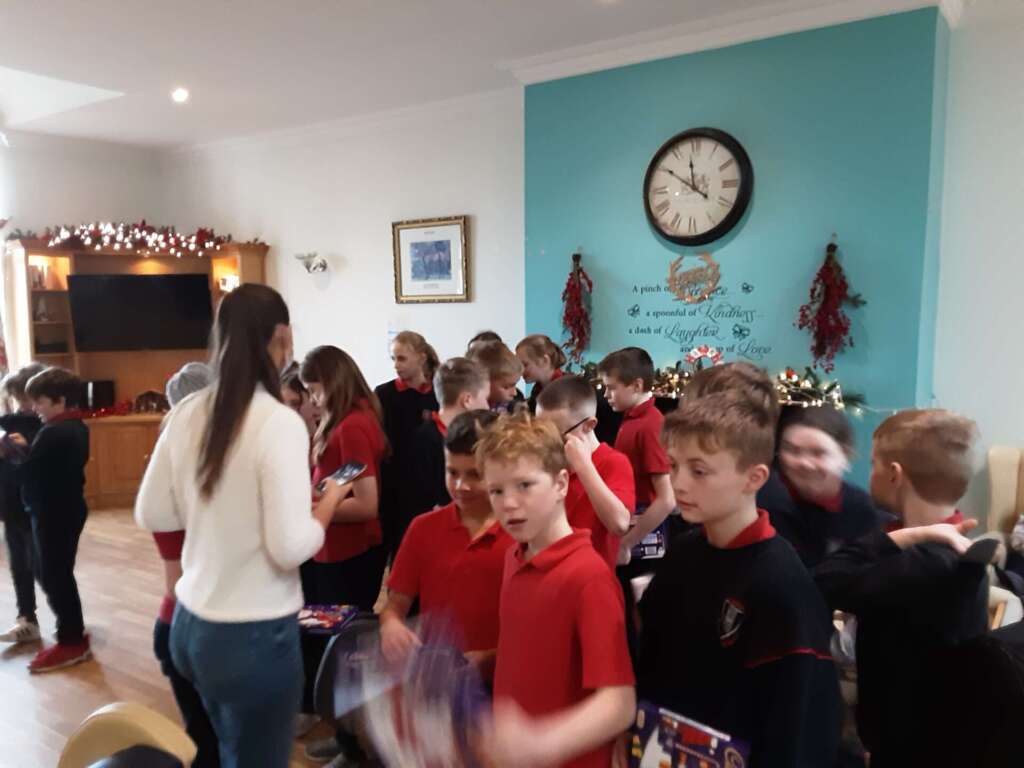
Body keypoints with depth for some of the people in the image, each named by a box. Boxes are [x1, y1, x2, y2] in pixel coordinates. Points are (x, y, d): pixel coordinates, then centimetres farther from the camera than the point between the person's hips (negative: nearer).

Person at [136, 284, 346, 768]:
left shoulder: (186, 415, -1)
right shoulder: (280, 422, -21)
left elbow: (151, 516, 8)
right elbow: (291, 546, -23)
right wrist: (330, 500, -6)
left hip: (191, 623, 6)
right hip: (255, 635, -6)